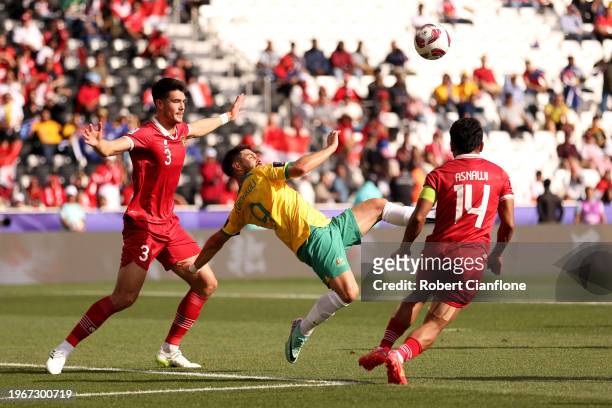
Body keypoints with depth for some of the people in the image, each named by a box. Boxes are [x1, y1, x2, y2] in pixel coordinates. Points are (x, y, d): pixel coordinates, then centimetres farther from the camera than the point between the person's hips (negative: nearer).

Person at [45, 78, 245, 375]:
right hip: (143, 225, -8)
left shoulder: (179, 131, 9)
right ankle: (64, 349, -2)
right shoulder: (146, 136, -17)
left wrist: (228, 116, 49)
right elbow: (112, 148, -36)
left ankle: (170, 350, 15)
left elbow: (199, 128, 34)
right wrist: (98, 144, -59)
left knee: (206, 284, 6)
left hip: (168, 225, 9)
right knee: (124, 298, -12)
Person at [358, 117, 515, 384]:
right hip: (473, 254, -1)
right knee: (435, 324, -2)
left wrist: (404, 249, 8)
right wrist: (497, 255, 22)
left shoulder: (439, 174, 3)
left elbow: (418, 218, -7)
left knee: (415, 299, 29)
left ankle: (383, 348, 18)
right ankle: (399, 356, -26)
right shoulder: (499, 174, 8)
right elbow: (509, 224, 6)